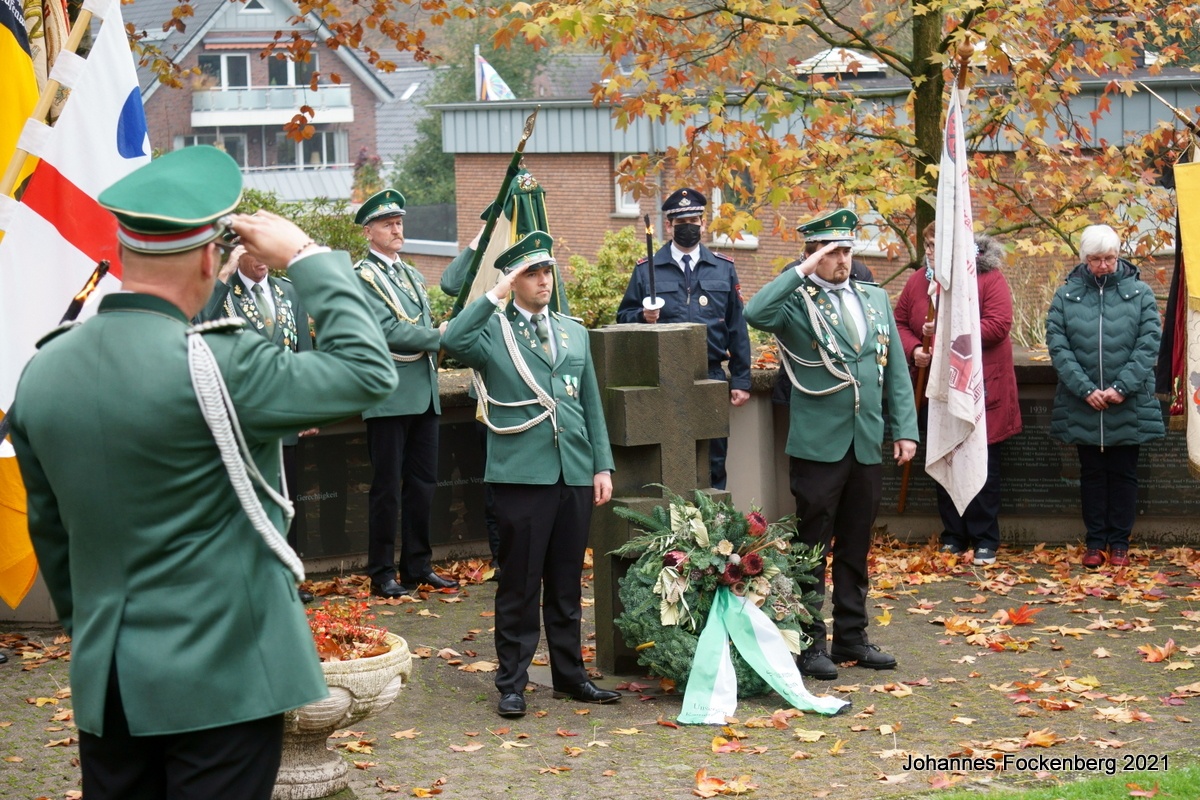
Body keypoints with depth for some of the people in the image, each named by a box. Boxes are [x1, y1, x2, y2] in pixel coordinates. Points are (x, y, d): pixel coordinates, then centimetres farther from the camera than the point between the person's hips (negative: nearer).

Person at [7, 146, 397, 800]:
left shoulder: (42, 370, 1)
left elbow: (48, 529, 12)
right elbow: (368, 371, -12)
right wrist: (305, 257, -4)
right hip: (220, 678, -6)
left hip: (103, 680, 6)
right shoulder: (215, 366, -20)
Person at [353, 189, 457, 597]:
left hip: (424, 394, 7)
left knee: (423, 483, 10)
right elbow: (388, 330, -16)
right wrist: (438, 336, -10)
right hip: (389, 396, -7)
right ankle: (382, 573, 6)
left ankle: (418, 565, 18)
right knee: (387, 487, -1)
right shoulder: (361, 276, -6)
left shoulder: (412, 275, 19)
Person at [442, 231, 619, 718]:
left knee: (567, 583, 12)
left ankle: (569, 675, 22)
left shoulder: (574, 332, 16)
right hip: (522, 475, -4)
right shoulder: (492, 331, 1)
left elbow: (591, 405, 17)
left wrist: (602, 465, 10)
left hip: (575, 475, 5)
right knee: (520, 584, 1)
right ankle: (511, 683, 10)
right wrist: (495, 295, -17)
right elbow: (453, 342, -22)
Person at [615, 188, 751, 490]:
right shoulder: (646, 270, 7)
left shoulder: (724, 269, 11)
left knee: (714, 462, 4)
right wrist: (643, 316, -14)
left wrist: (741, 380, 4)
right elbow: (623, 317, 9)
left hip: (711, 377, 1)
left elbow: (737, 327, 9)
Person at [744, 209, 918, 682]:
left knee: (855, 547, 13)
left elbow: (896, 372, 14)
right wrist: (802, 272, -19)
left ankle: (851, 637, 22)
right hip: (819, 445, -5)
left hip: (868, 444, 5)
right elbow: (755, 314, -25)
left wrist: (905, 429, 6)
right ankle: (809, 643, 9)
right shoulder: (797, 302, -3)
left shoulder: (876, 300, 13)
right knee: (811, 548, 1)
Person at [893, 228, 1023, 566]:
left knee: (982, 465, 1)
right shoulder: (919, 281, 5)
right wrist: (913, 349, -12)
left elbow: (998, 324, -19)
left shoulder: (989, 278, -9)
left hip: (981, 389, -4)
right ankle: (953, 536, 21)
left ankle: (985, 541, 9)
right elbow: (900, 322, 9)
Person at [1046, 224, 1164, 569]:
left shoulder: (1140, 294, -1)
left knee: (1123, 473, 7)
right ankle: (1095, 541, 17)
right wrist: (1086, 389, -14)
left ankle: (1120, 541, 17)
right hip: (1081, 407, 1)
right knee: (1092, 473, 9)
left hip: (1129, 407, -1)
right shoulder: (1065, 296, 0)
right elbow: (1057, 346, -5)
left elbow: (1148, 344, -5)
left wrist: (1121, 388, -14)